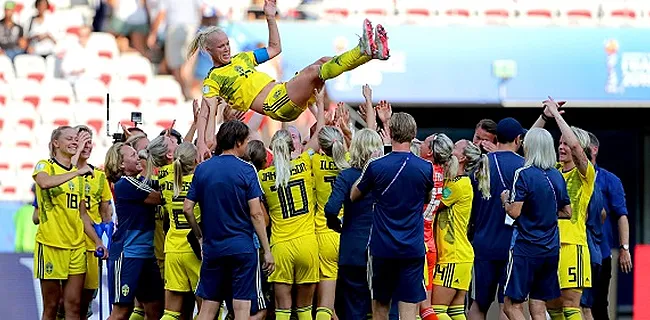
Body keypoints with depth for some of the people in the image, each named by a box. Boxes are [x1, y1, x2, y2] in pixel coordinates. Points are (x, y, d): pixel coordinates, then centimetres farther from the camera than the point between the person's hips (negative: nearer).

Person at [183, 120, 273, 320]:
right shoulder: (246, 170, -7)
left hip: (212, 247, 4)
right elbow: (256, 213, -10)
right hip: (242, 247, -4)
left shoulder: (202, 169, 5)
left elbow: (187, 209, 4)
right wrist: (267, 251, -5)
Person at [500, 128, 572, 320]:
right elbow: (567, 212, 15)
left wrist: (505, 201, 3)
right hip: (551, 249, 7)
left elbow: (514, 212, -16)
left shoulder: (524, 174, -12)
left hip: (526, 248, -7)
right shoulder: (557, 176, 9)